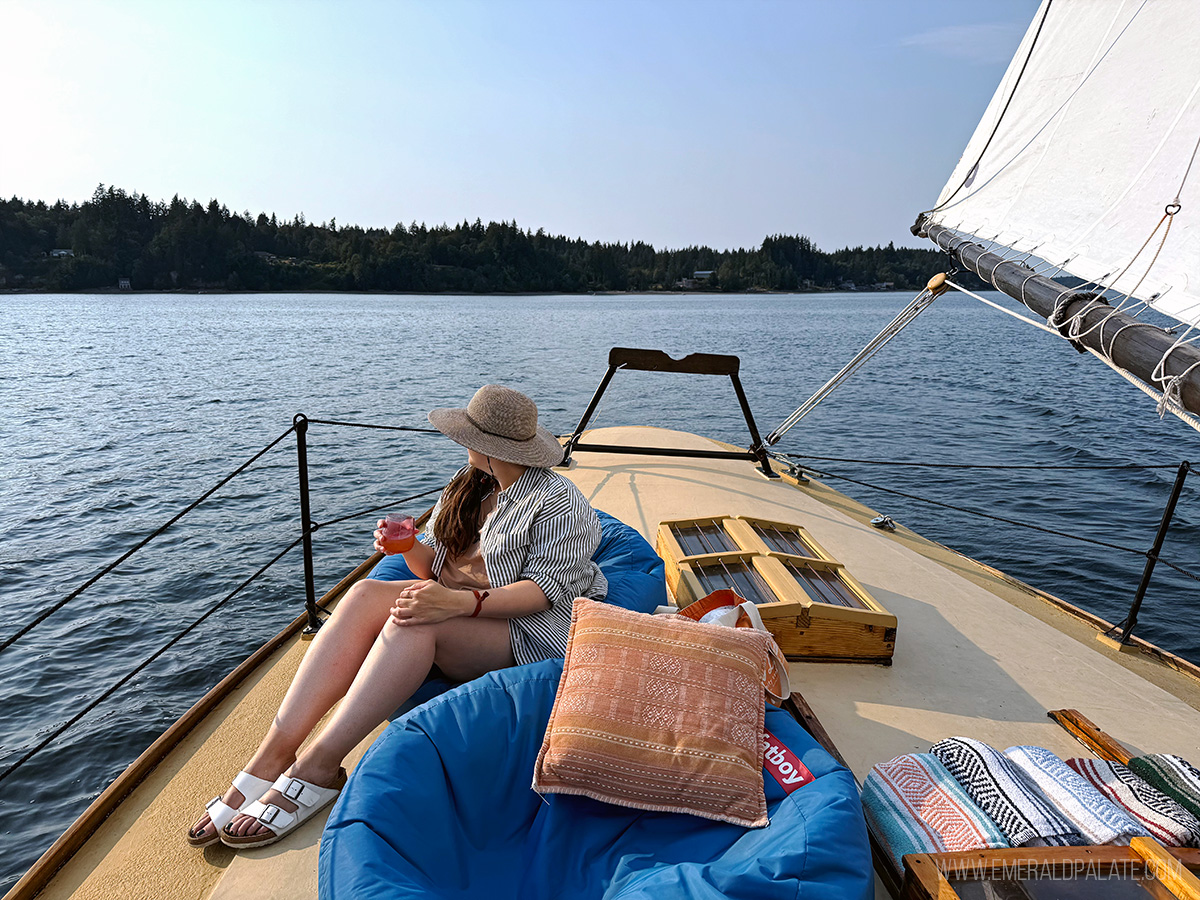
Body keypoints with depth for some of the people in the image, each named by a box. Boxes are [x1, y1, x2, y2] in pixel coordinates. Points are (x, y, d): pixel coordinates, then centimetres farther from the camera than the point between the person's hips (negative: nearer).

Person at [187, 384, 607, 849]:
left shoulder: (559, 502, -10)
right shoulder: (466, 484, 14)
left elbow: (546, 591, -18)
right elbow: (435, 568, 15)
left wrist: (458, 602, -31)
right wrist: (410, 547, -9)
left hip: (525, 632, -7)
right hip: (455, 610, 7)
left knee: (414, 620, -34)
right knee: (365, 594, -21)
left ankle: (318, 766, -27)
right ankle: (273, 753, -26)